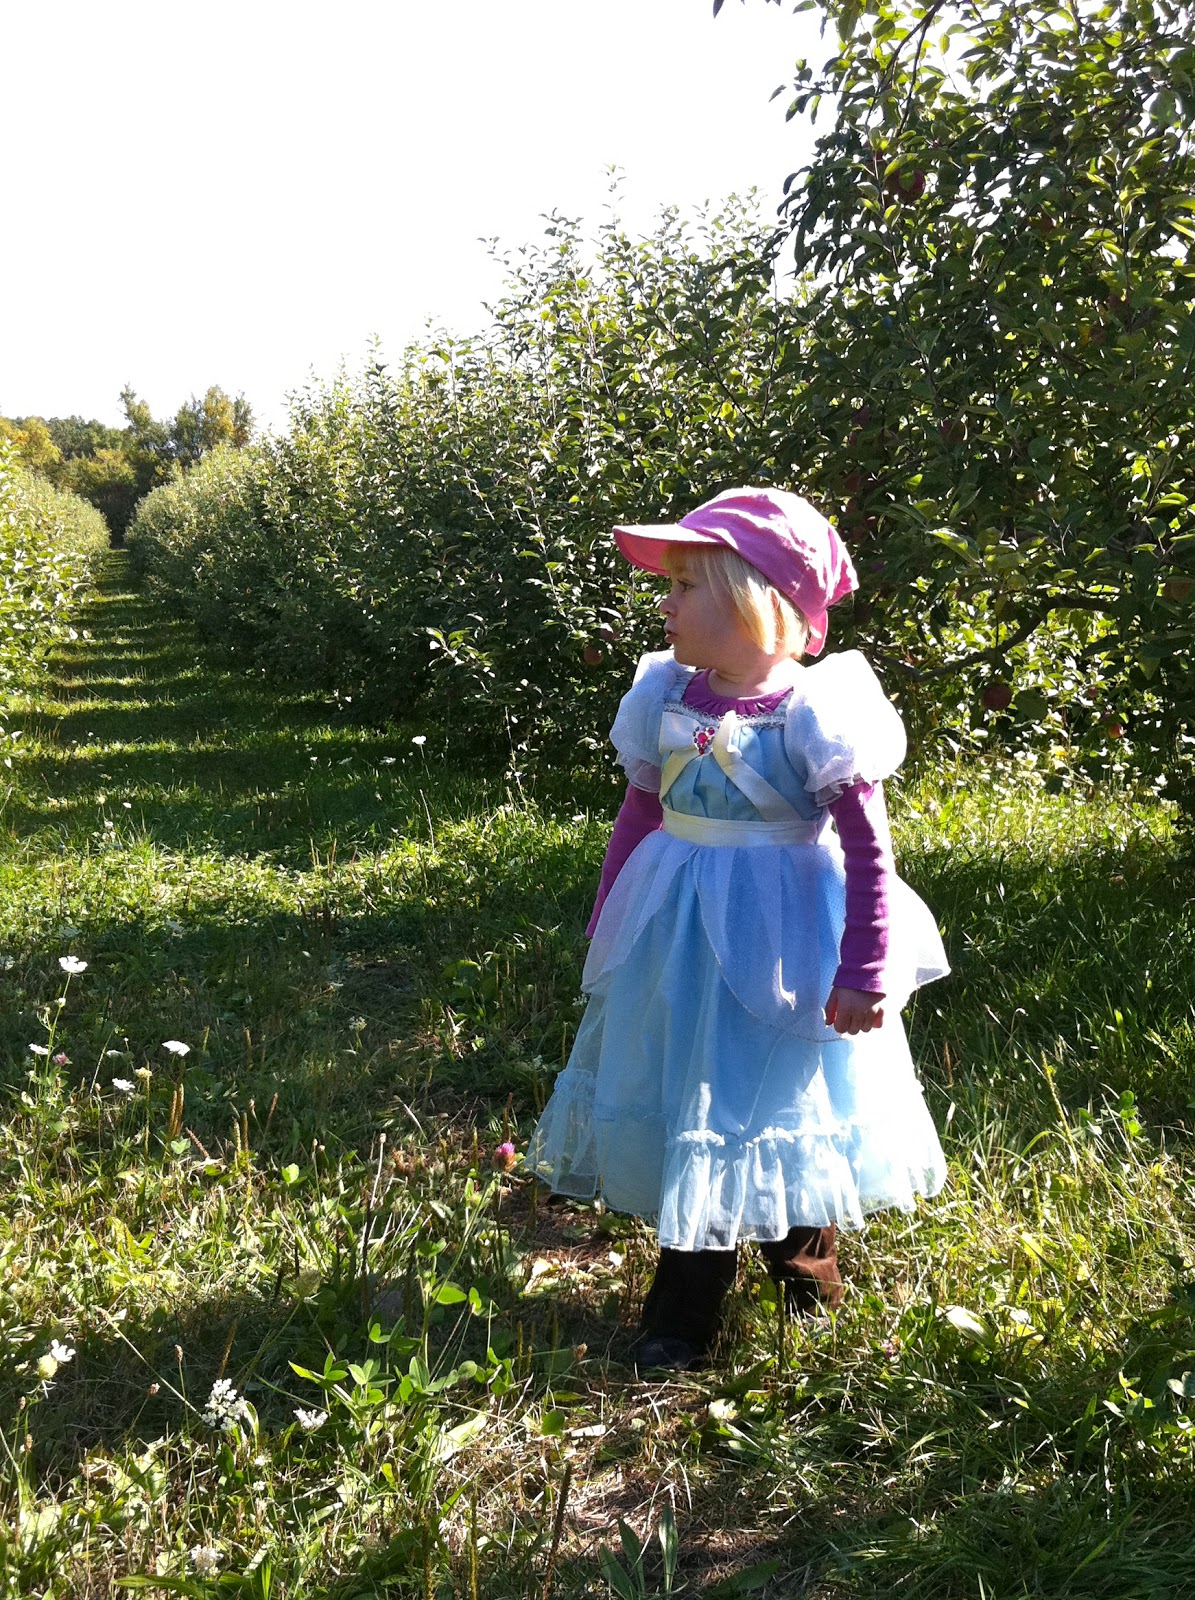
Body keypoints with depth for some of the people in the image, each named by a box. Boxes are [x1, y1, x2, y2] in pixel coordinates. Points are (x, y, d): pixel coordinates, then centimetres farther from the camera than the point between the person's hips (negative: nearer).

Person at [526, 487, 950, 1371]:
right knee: (688, 1107, 13)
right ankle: (684, 1310, 30)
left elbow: (869, 856, -14)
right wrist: (609, 925, 16)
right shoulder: (666, 697, 0)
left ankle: (806, 1268, 40)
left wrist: (866, 971, -15)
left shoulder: (812, 715, -17)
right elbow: (638, 816, 11)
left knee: (780, 1104, 11)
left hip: (778, 942, -5)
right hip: (679, 935, 5)